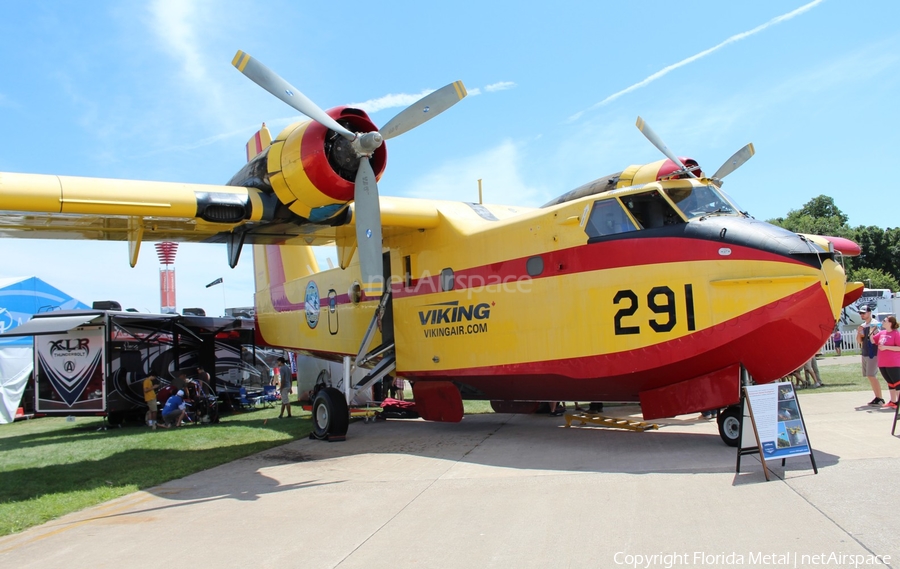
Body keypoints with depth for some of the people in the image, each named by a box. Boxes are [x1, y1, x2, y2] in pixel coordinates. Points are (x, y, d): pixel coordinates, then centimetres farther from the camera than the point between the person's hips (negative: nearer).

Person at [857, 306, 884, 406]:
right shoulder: (862, 326, 13)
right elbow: (859, 341, 13)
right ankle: (877, 397, 15)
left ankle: (880, 399, -6)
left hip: (873, 354, -8)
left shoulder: (874, 325, -10)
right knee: (869, 376, 9)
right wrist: (858, 332, -1)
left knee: (871, 376, -11)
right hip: (864, 354, 8)